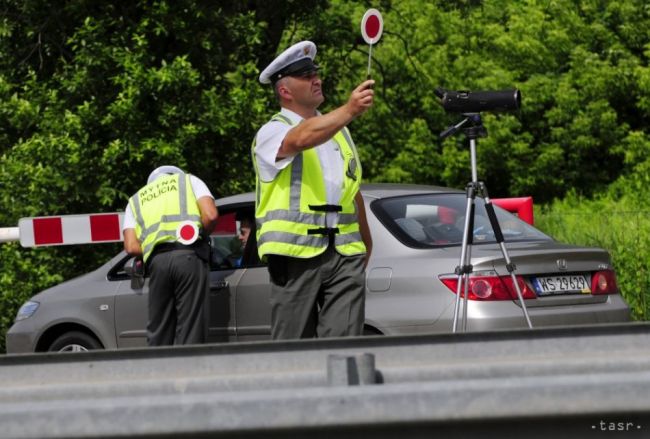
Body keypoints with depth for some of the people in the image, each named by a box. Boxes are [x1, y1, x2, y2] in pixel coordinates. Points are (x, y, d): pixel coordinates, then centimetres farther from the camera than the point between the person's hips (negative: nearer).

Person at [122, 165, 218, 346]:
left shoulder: (136, 201, 27)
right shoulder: (189, 181, 22)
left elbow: (131, 247, 11)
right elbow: (211, 215, 4)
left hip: (157, 261, 2)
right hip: (189, 256, -2)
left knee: (159, 331, 7)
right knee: (190, 331, -4)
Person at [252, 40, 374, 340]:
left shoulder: (338, 130, 21)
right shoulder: (272, 132, -1)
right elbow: (302, 138, -25)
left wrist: (366, 244, 28)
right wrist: (349, 111, -35)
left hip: (345, 253, 4)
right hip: (296, 254, -4)